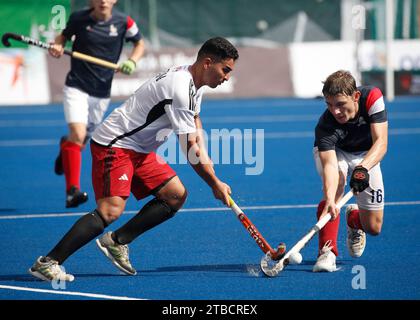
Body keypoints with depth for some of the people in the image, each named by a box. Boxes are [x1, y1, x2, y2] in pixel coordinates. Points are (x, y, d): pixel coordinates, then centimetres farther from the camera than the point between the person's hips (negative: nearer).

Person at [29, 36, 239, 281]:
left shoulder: (195, 83, 9)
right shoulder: (180, 89, -23)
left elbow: (196, 125, 27)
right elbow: (191, 151, -21)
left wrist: (206, 160, 10)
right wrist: (215, 184, -11)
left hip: (139, 150, 11)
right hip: (114, 144, -11)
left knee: (176, 195, 4)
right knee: (110, 211, -23)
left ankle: (117, 242, 8)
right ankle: (48, 263, -22)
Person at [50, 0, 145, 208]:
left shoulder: (123, 22, -6)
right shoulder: (78, 18, -7)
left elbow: (140, 44, 9)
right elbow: (64, 35, 12)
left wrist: (132, 62, -9)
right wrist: (57, 46, -10)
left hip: (102, 92, 3)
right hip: (76, 87, -3)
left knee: (83, 139, 18)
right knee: (78, 134, -22)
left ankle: (66, 148, 56)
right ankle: (72, 190, -22)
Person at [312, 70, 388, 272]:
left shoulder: (372, 97, -33)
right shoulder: (325, 126, -36)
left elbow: (381, 142, -37)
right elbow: (329, 164, -48)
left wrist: (363, 168, -55)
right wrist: (329, 199, -65)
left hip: (366, 156, 2)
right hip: (334, 152, -2)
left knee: (373, 228, -3)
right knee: (336, 181, -38)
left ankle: (353, 218, 35)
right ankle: (327, 251, -34)